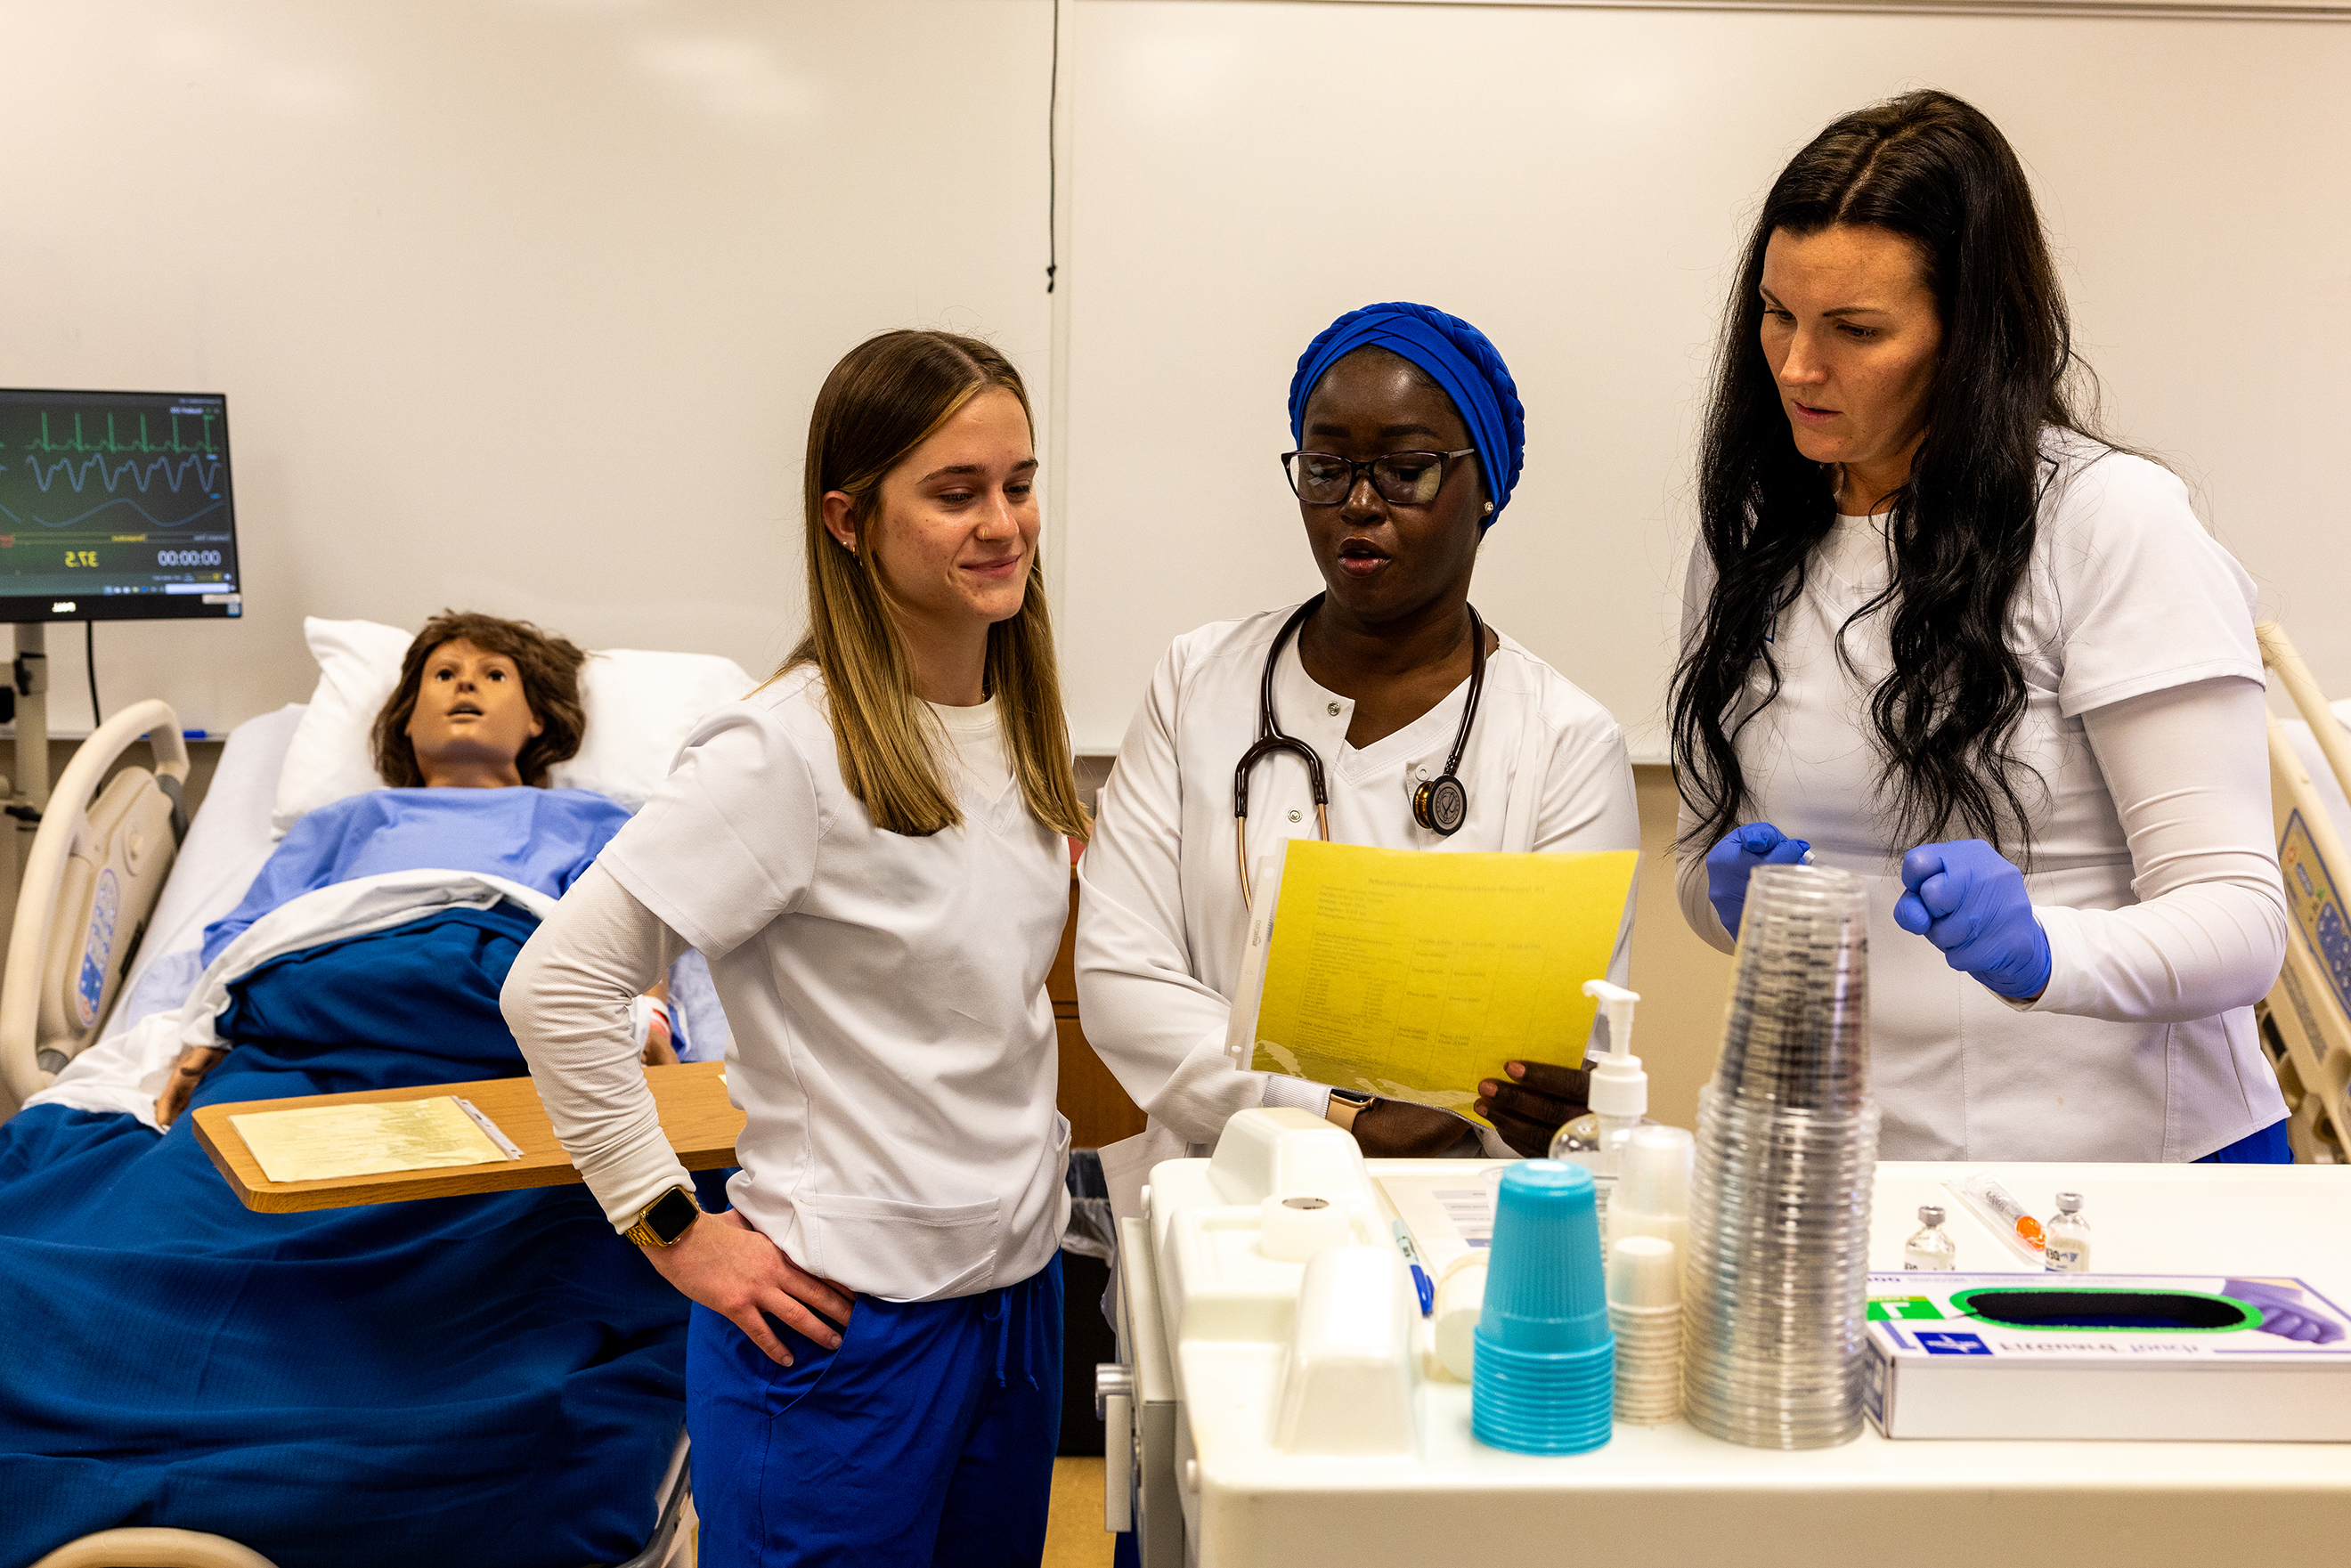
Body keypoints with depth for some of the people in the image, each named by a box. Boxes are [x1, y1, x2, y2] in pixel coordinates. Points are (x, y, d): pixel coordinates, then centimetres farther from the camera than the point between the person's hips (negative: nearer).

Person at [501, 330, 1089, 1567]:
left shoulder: (1014, 725, 4)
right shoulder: (788, 753, -20)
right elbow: (555, 988, -21)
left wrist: (1029, 1135, 9)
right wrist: (672, 1228, -17)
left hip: (1020, 1285, 7)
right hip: (848, 1325, -7)